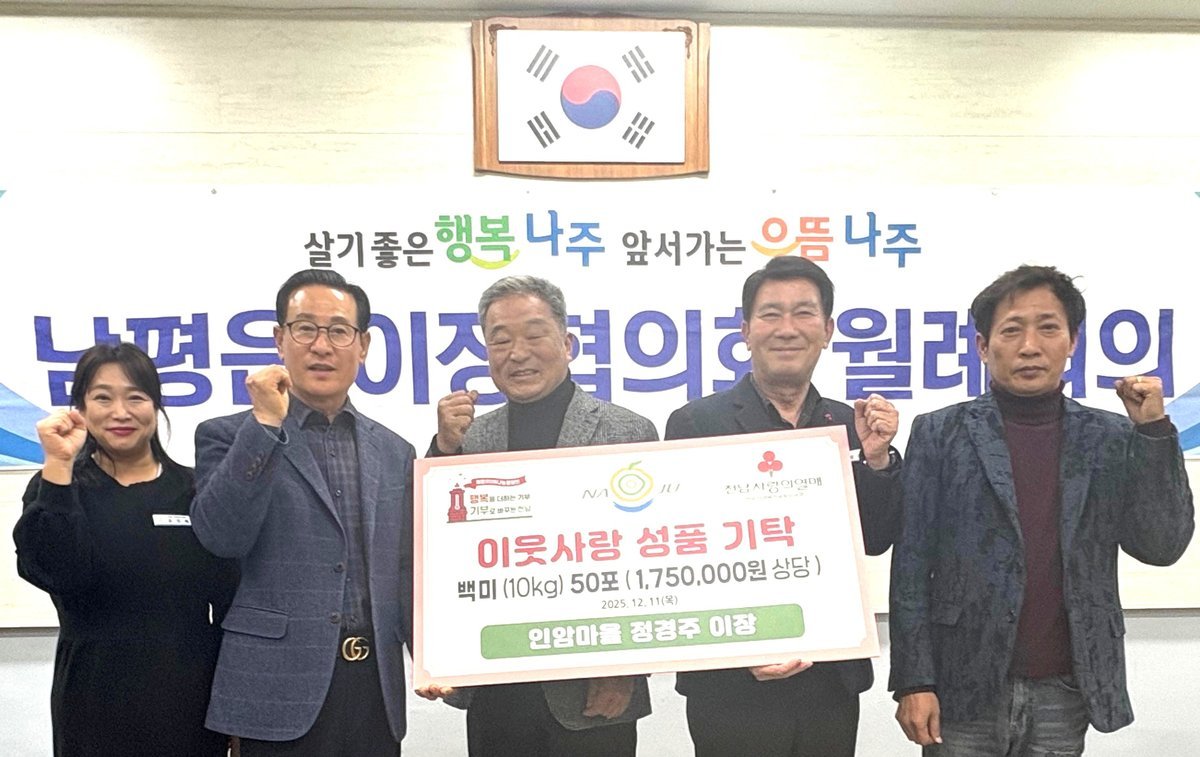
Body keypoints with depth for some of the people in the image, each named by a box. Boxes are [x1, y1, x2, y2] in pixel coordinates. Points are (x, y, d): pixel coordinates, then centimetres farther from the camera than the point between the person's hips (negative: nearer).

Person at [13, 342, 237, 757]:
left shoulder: (195, 490, 2)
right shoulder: (57, 489, 0)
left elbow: (232, 601, 3)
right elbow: (55, 574, -18)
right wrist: (59, 467, -22)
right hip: (98, 706, -1)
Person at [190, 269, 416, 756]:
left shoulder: (394, 453, 11)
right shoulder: (229, 436, 0)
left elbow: (403, 571, 13)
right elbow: (221, 537, -15)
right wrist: (265, 424, -16)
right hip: (282, 689, -3)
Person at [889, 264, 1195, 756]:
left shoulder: (1111, 439, 4)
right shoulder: (940, 434, -3)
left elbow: (1161, 546, -1)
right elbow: (912, 564, -5)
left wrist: (1153, 430, -9)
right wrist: (913, 681, -9)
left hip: (1065, 694, 2)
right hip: (966, 690, -2)